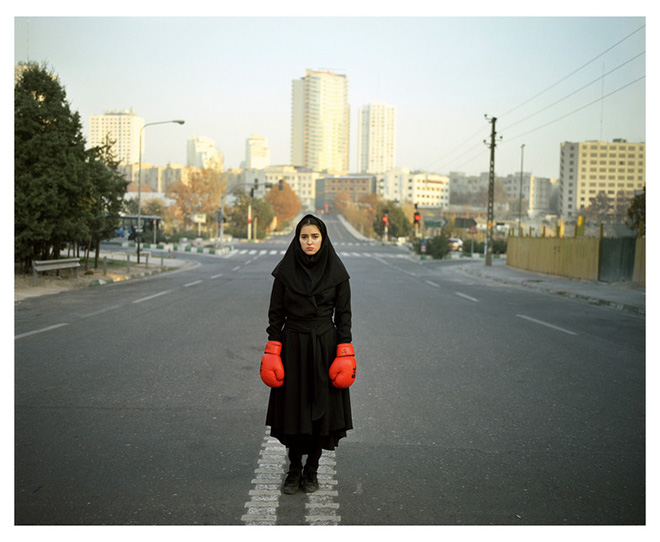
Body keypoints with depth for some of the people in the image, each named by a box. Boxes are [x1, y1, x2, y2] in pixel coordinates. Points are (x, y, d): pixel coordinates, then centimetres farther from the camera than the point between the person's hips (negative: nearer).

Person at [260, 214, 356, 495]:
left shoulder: (336, 272, -2)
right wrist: (272, 352, -4)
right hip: (293, 347, 0)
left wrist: (344, 353, -5)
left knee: (322, 407, 4)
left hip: (325, 346, 0)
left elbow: (344, 314, 1)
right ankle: (294, 470, 19)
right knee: (293, 408, 4)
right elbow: (276, 313, 2)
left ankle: (312, 469, 20)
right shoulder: (285, 271, -1)